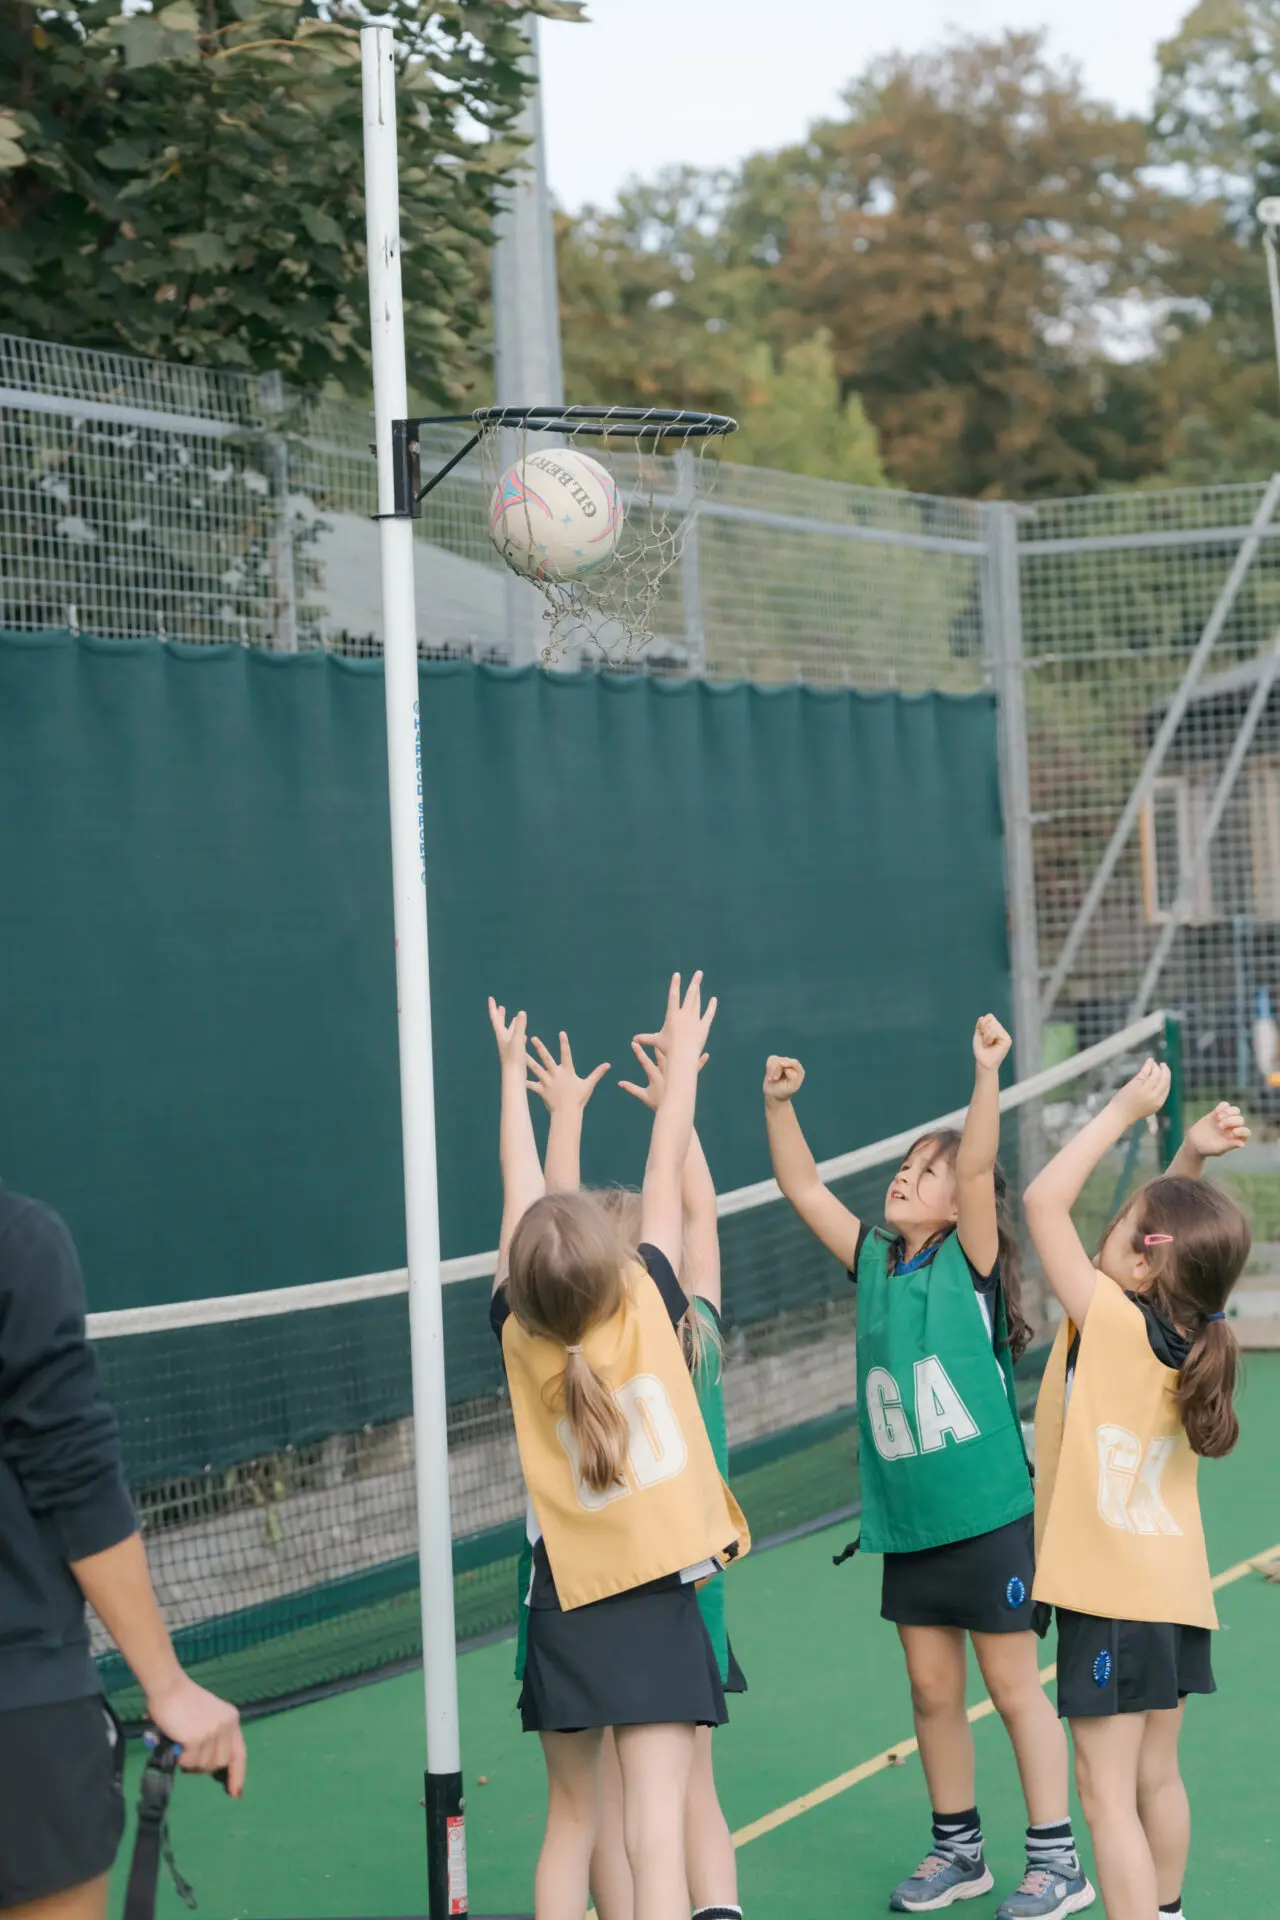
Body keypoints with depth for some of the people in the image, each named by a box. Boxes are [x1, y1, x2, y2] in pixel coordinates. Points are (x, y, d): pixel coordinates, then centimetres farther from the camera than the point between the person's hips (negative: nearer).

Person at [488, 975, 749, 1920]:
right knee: (653, 1832, -8)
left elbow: (523, 1197, 7)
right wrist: (683, 1056, 13)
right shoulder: (646, 1309, -11)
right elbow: (666, 1176, 1)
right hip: (655, 1604, -3)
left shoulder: (521, 1334, -6)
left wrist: (514, 1074, 19)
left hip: (564, 1605, 3)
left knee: (572, 1818, 16)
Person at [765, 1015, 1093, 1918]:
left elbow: (978, 1168, -23)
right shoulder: (876, 1263, 6)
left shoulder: (970, 1263, -8)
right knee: (932, 1690, 12)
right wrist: (780, 1104, -5)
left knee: (1015, 1686, 2)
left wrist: (987, 1071, -33)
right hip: (906, 1522, 6)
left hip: (988, 1515, -5)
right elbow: (803, 1188, 6)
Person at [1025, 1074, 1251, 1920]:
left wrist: (1126, 1111, -8)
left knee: (1108, 1794, -5)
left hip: (1112, 1597, -8)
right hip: (1176, 1592, 8)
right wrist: (1190, 1162, 4)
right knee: (1156, 1777, 21)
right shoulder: (1188, 1334, 1)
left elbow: (1045, 1200, -13)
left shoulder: (1113, 1321, -19)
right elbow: (1172, 1224, 18)